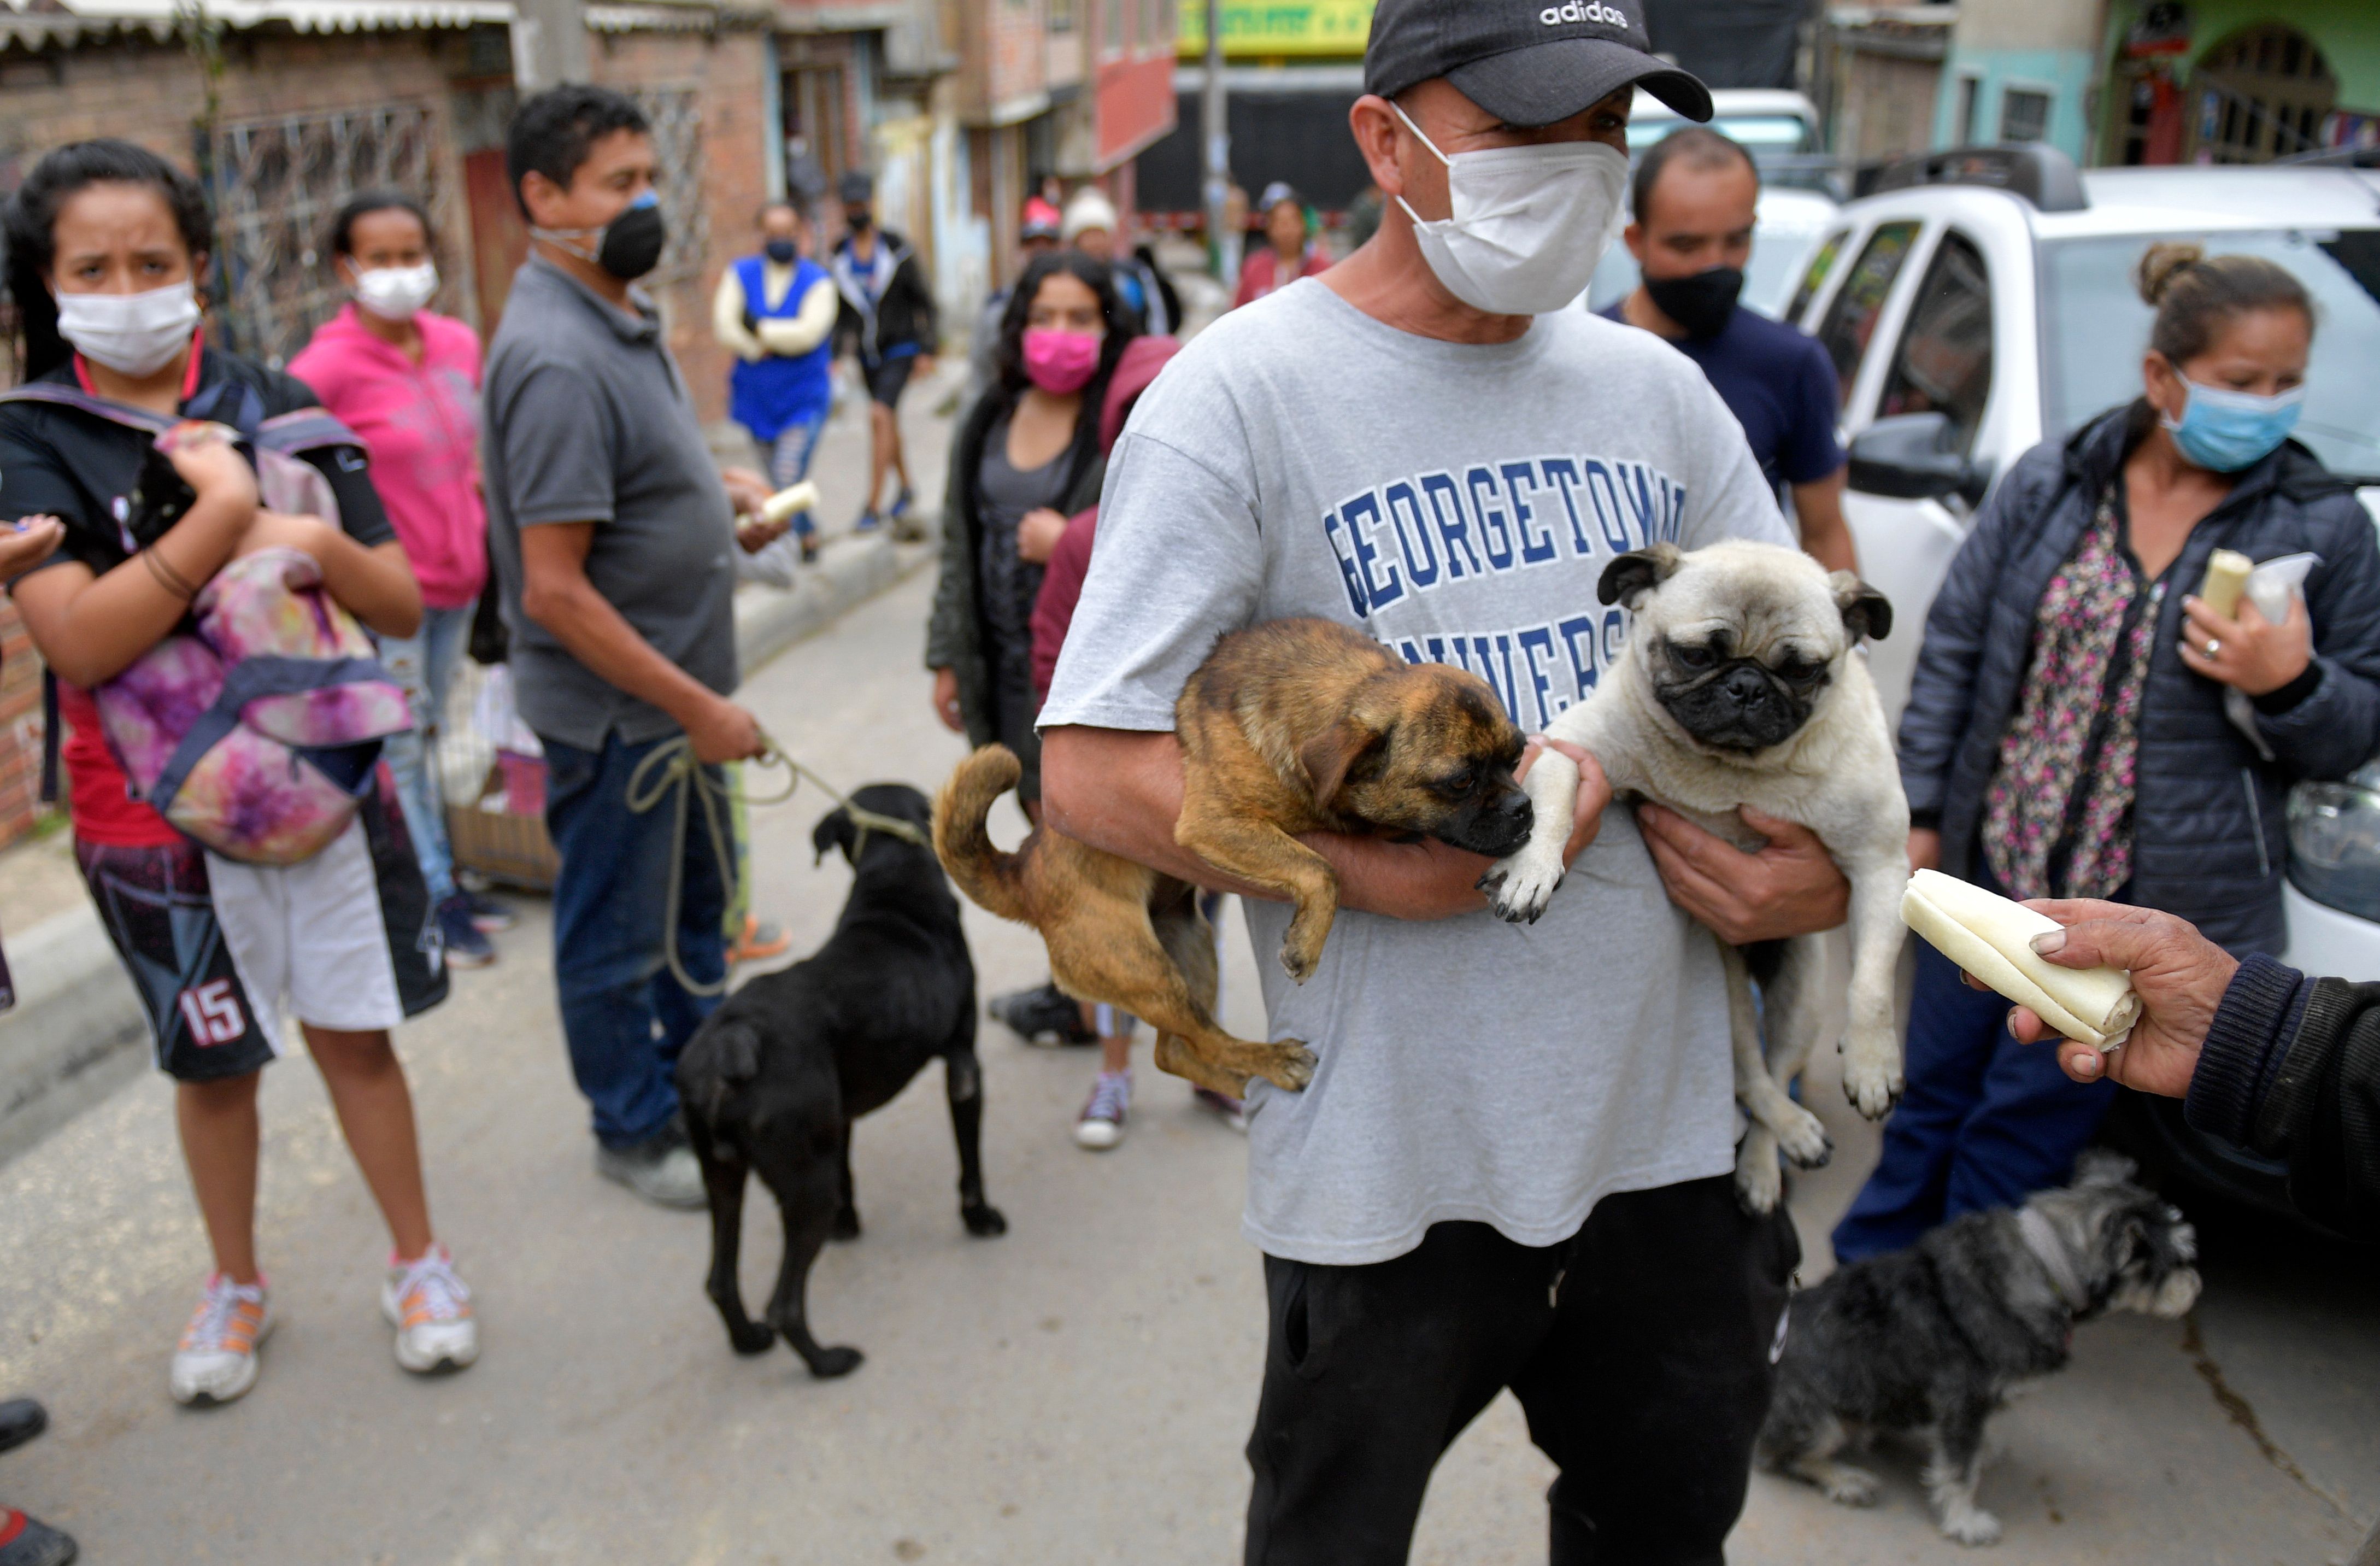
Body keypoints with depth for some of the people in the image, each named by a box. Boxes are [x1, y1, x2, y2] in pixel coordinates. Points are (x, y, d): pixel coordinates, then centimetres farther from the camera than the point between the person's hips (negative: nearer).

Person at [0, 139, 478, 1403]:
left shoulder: (281, 408, -1)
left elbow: (403, 607, 0)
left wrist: (317, 545, -20)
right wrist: (224, 514, -25)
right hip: (161, 810, -1)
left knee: (356, 1033, 10)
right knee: (213, 1061, 13)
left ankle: (418, 1263, 28)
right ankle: (235, 1285, 35)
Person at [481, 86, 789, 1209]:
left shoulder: (622, 316, 6)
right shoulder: (557, 359, -25)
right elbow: (556, 590, -27)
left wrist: (720, 496, 3)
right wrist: (699, 707, -22)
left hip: (677, 690, 10)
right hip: (612, 707, -10)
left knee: (695, 898, 24)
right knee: (618, 930, 9)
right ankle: (634, 1130, 28)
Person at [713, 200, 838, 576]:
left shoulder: (818, 281, -4)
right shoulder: (739, 275, 3)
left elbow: (809, 332, -19)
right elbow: (724, 327, -10)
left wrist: (758, 328, -12)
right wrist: (777, 346, -18)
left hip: (803, 399, -4)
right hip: (756, 398, 4)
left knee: (789, 478, -16)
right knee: (780, 480, 14)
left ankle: (776, 553, -19)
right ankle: (808, 536, 33)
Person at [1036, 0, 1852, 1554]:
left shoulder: (1653, 389, 7)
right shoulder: (1245, 392, -12)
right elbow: (1091, 767, -16)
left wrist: (1830, 869, -5)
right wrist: (1389, 872, -24)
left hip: (1671, 1117, 5)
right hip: (1394, 1153, -5)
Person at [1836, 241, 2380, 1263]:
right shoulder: (2050, 483, 1)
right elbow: (1952, 645, 5)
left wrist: (2289, 683, -18)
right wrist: (1919, 811, 1)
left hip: (2141, 904, -2)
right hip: (1988, 865, 2)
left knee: (2018, 1132, 4)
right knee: (1931, 1101, 14)